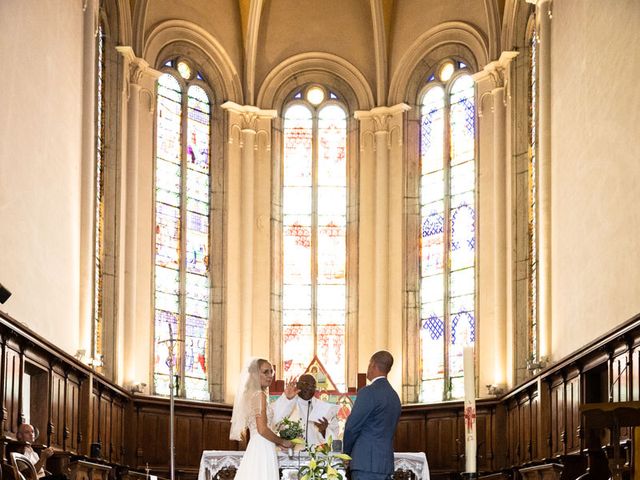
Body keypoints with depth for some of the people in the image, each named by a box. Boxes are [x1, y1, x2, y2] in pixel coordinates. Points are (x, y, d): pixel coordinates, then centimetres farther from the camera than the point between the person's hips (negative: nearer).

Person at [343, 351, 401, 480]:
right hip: (386, 462, 8)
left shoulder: (368, 392, -10)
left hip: (367, 464, -8)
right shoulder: (394, 396, 16)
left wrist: (346, 452, 7)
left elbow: (352, 427, -10)